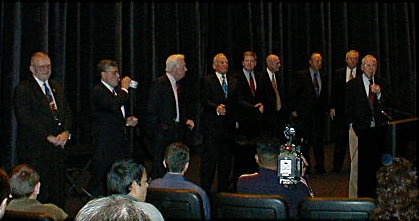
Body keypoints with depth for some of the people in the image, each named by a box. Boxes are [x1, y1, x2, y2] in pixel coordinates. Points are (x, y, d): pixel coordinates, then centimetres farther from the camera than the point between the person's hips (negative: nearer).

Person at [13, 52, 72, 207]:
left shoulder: (56, 87, 17)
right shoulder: (23, 89, -4)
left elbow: (67, 112, 14)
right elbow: (26, 119, -13)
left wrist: (66, 133, -5)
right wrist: (49, 137, -16)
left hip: (58, 147, 6)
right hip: (35, 150, -6)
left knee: (58, 192, 8)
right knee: (38, 194, -4)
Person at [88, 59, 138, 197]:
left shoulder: (116, 90, 18)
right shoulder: (98, 91, -11)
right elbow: (114, 106, -30)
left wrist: (127, 121, 11)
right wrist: (124, 88, -16)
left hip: (120, 143, 9)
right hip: (105, 146, -9)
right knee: (100, 180, -3)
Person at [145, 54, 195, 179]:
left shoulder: (179, 84, 14)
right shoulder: (159, 84, -11)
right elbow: (151, 109, -13)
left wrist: (188, 119, 9)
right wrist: (157, 129, -15)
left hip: (176, 131, 8)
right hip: (162, 132, -8)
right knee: (160, 167, -5)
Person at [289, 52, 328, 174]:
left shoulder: (323, 78, 13)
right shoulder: (300, 75, -3)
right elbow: (292, 93, -4)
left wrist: (325, 109, 11)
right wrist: (293, 109, -7)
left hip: (319, 114, 4)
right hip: (304, 114, -4)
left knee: (318, 140, 3)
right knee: (304, 141, 1)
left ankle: (320, 166, 13)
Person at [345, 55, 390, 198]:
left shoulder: (381, 83, 10)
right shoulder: (352, 85, 1)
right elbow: (348, 108, 2)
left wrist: (379, 93, -9)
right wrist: (354, 125, -4)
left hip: (380, 128, 3)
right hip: (363, 129, -3)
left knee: (378, 162, 4)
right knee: (363, 164, -1)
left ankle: (377, 193, 15)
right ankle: (364, 195, 9)